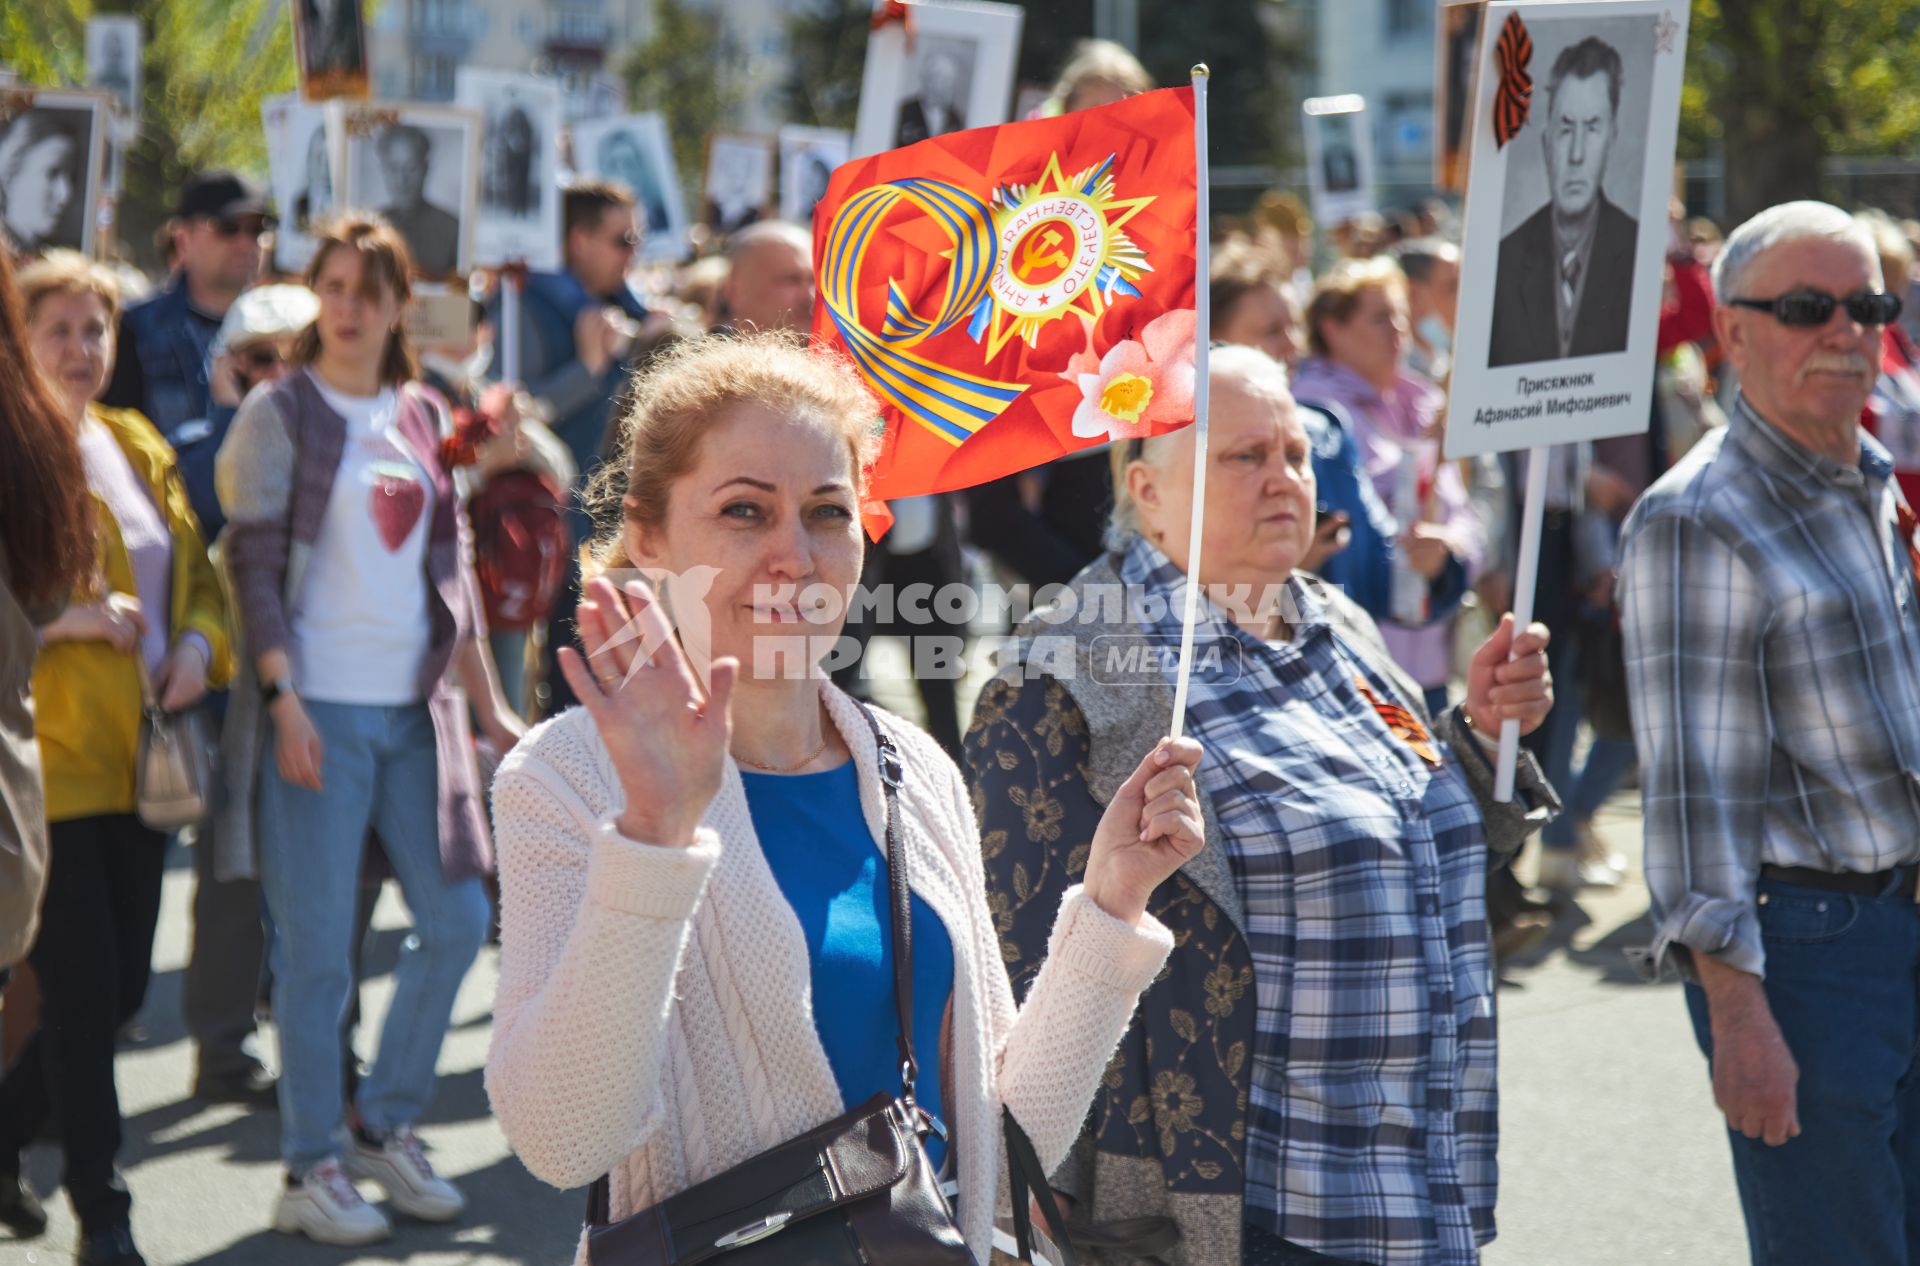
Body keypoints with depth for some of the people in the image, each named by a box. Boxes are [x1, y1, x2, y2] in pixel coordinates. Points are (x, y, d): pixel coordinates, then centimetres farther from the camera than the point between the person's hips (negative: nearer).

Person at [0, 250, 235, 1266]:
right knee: (83, 989, -6)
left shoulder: (140, 450, 15)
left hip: (139, 760, 7)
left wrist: (199, 643, 3)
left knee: (122, 987, 10)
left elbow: (198, 575, 21)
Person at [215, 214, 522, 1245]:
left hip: (413, 708, 6)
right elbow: (253, 564, -7)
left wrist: (487, 704, 16)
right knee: (318, 946, -3)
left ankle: (384, 1127, 24)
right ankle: (313, 1171, 8)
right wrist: (282, 698, -16)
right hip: (319, 706, -6)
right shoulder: (280, 412, -2)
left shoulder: (421, 417, 14)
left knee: (456, 920, 7)